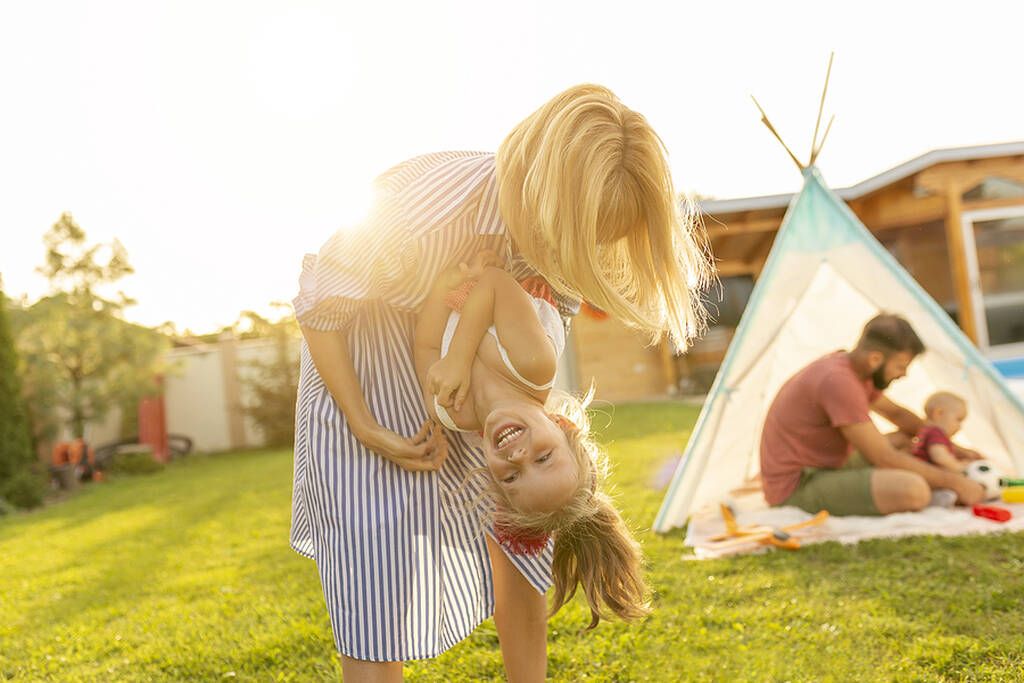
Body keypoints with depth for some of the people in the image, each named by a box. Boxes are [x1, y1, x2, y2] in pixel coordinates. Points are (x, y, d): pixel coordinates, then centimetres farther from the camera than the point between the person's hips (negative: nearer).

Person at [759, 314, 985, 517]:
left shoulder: (851, 368, 7)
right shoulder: (839, 381, -24)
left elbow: (896, 413, 25)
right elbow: (885, 460, -21)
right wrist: (954, 481, -12)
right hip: (797, 486, -11)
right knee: (915, 492, -27)